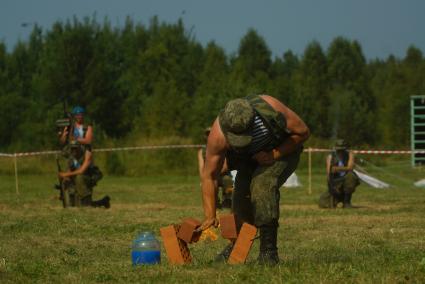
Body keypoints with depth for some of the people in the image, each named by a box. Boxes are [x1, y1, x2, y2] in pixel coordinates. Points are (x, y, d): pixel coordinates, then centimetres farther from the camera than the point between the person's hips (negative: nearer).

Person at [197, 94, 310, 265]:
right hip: (249, 159, 3)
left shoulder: (271, 108, -39)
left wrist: (275, 154, -30)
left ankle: (269, 251, -22)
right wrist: (210, 216, -23)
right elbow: (209, 175, -22)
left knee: (263, 184, -28)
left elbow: (303, 132, -22)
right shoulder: (218, 134, -33)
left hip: (283, 150, -3)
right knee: (242, 194, -10)